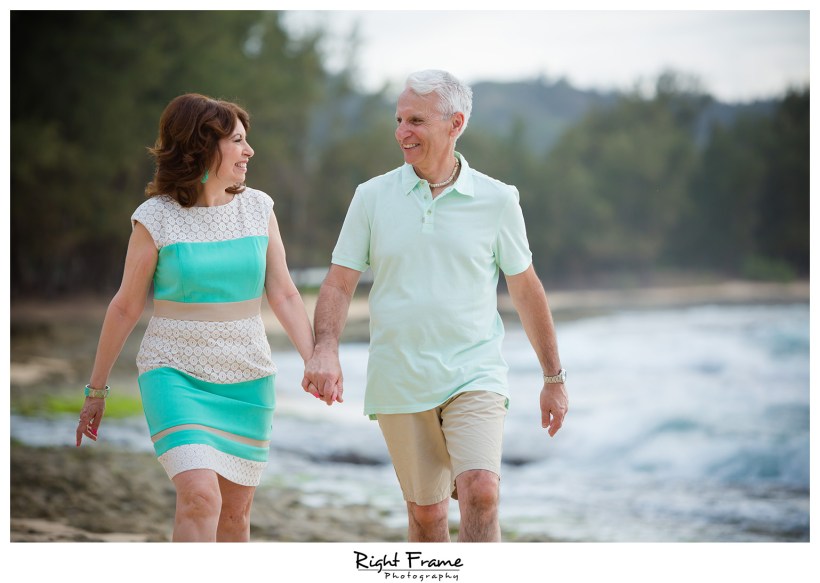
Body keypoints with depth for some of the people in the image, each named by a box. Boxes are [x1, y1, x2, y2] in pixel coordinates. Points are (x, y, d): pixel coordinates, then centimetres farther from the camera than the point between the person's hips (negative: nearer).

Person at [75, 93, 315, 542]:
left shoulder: (258, 208, 3)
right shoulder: (156, 218, -7)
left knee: (234, 512, 8)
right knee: (199, 497, -21)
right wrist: (96, 390, 7)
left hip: (247, 381, 4)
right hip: (175, 374, -4)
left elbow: (283, 295, 3)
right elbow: (125, 308, 1)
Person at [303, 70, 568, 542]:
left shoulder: (496, 200, 0)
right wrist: (325, 350, -17)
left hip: (474, 378, -2)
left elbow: (526, 290, 9)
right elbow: (339, 284, 2)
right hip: (399, 386, 2)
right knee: (426, 512, 9)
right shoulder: (372, 197, 2)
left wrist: (554, 378, 13)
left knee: (481, 492, -21)